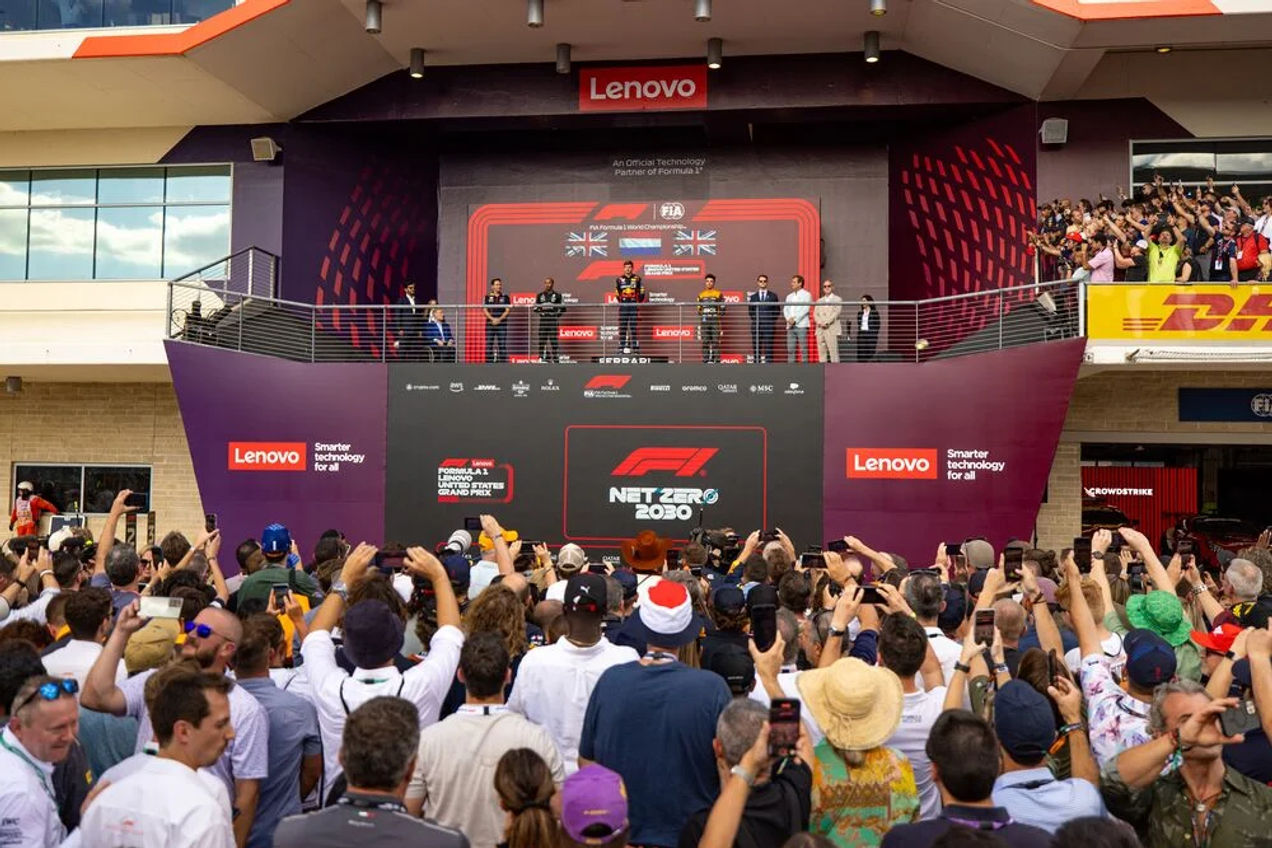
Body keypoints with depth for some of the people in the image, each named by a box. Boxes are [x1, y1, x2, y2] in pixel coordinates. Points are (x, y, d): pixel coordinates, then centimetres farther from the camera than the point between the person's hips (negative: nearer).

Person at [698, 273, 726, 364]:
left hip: (715, 320, -2)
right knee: (705, 341, 1)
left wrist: (720, 320, -1)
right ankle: (705, 359, 4)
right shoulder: (701, 295, 13)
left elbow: (722, 308, 5)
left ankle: (716, 359, -4)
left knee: (715, 341, -6)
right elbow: (699, 309, 17)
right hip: (704, 321, 2)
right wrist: (699, 321, 11)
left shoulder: (719, 294, 5)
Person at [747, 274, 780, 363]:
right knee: (756, 348, 0)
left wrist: (772, 320, 0)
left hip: (768, 326, -2)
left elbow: (777, 310, 8)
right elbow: (750, 310, 14)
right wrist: (755, 319, 4)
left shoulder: (773, 296, 9)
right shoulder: (753, 296, 13)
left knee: (769, 347, -7)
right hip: (756, 325, 2)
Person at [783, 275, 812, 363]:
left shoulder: (806, 295, 4)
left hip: (801, 325, -5)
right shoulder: (789, 296, 21)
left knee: (803, 349, -7)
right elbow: (785, 309, 11)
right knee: (790, 349, 1)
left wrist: (795, 320, -14)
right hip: (790, 326, 5)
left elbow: (805, 309, -7)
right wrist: (789, 319, -8)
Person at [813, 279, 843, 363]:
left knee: (833, 351, -11)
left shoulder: (837, 299, 8)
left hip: (832, 329, -5)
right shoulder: (819, 301, 22)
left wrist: (827, 322, -15)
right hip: (820, 329, 5)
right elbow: (815, 314, 11)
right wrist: (820, 323, -9)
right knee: (821, 351, -1)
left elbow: (836, 313, -6)